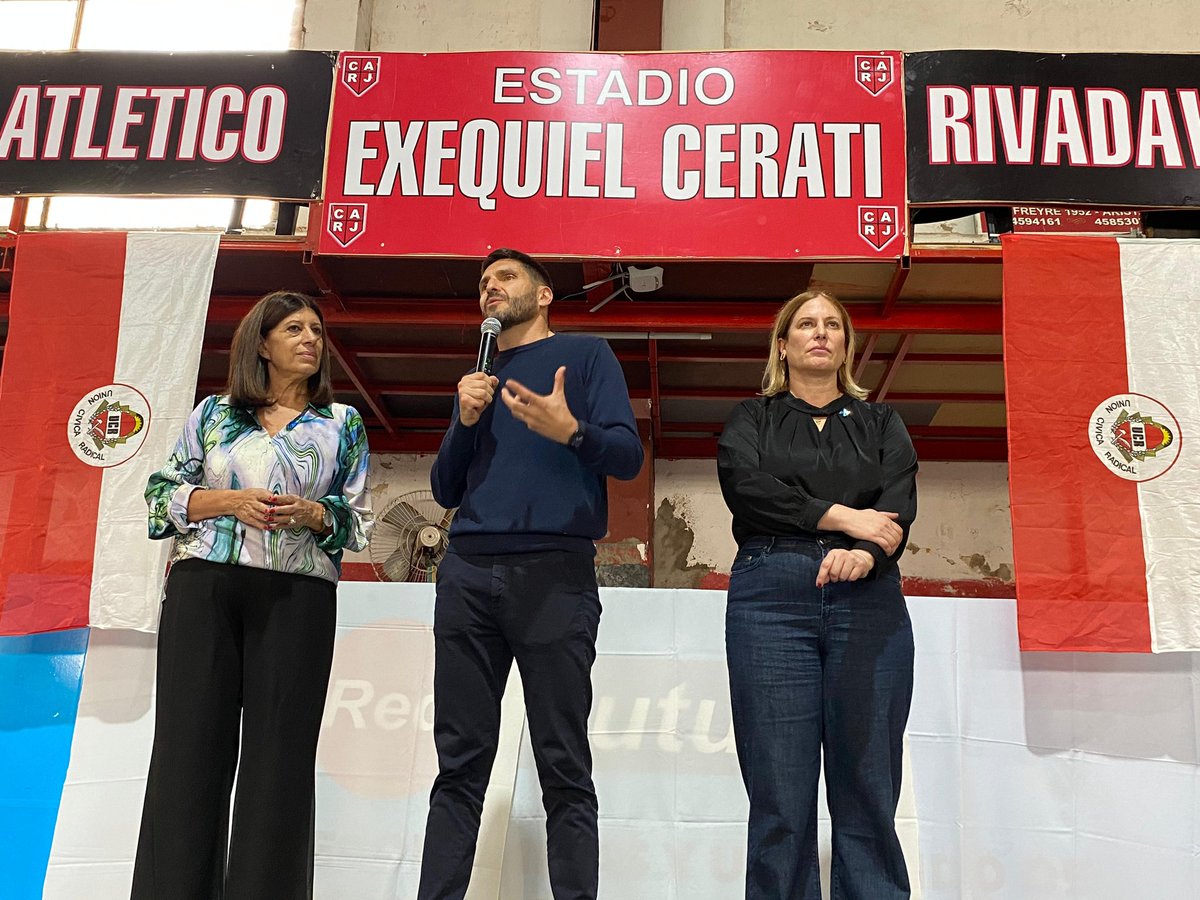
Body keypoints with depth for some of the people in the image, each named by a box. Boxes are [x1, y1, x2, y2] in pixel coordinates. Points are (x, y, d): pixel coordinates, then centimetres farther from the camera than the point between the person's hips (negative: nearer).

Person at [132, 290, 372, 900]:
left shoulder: (342, 423, 13)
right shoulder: (214, 413, 14)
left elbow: (359, 522, 10)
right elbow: (161, 494, 10)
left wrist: (312, 513, -10)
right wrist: (228, 500, -6)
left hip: (297, 597, 0)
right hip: (203, 587, 1)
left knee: (279, 759, -2)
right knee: (190, 749, -2)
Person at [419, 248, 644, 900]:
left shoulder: (585, 353, 11)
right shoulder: (478, 378, 25)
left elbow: (628, 455, 1)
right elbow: (446, 491, 19)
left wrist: (570, 431, -18)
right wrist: (466, 422, 3)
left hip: (555, 574, -4)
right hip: (467, 574, 4)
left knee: (564, 765, -3)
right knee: (459, 763, 2)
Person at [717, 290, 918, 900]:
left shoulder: (881, 424, 21)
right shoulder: (751, 418, 18)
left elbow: (898, 505, 3)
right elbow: (745, 484, -3)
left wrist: (865, 553, -18)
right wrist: (842, 517, -9)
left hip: (868, 600, 1)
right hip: (770, 596, -1)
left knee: (868, 793, -2)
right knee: (780, 799, -4)